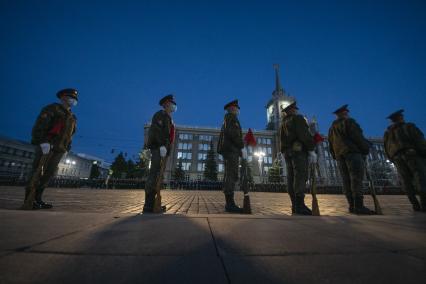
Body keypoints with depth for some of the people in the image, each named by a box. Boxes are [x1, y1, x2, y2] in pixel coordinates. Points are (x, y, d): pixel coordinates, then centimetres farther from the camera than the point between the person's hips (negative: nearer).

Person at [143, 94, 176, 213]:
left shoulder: (168, 119, 29)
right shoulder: (160, 114, 2)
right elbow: (156, 130, -14)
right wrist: (162, 145, -25)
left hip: (163, 151, 10)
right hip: (158, 148, -9)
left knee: (158, 176, 4)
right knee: (155, 174, -15)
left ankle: (152, 204, 7)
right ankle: (148, 206, -14)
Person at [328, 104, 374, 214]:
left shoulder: (332, 128, 23)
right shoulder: (348, 122, 2)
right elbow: (358, 137, -7)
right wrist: (366, 148, 2)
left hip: (339, 155, 7)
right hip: (352, 152, -6)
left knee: (347, 181, 2)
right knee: (356, 179, -13)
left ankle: (352, 206, 1)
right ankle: (359, 206, -18)